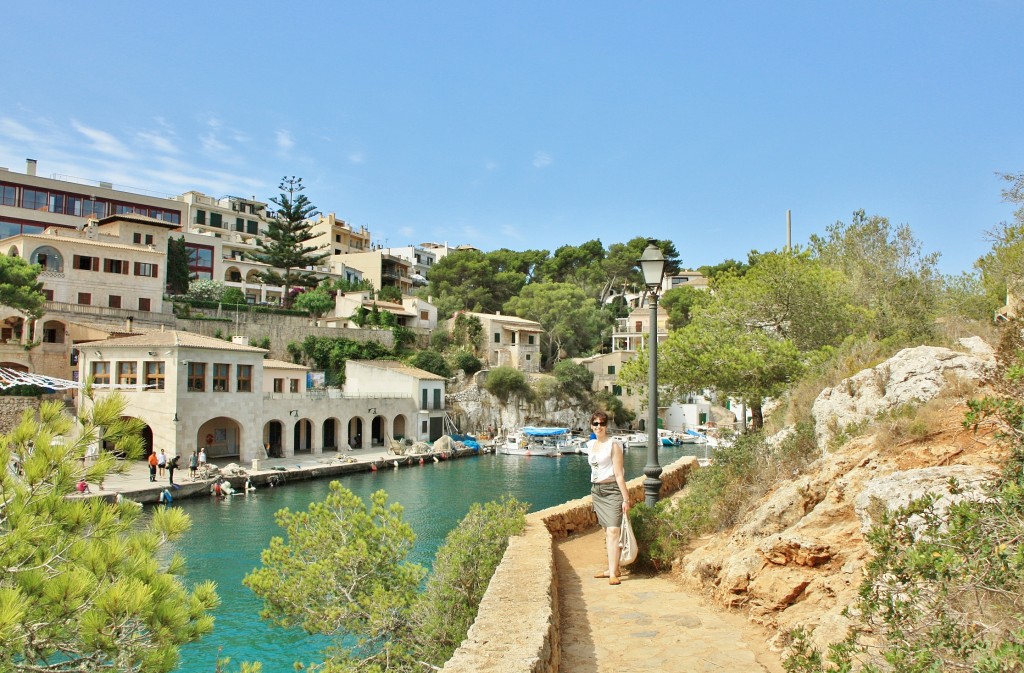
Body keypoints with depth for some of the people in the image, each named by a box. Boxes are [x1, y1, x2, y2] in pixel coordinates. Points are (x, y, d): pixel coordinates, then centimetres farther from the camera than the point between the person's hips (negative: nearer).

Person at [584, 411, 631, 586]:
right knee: (607, 531, 11)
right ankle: (613, 568, 19)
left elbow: (619, 474, -13)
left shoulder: (613, 445, -10)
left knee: (613, 531, -11)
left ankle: (613, 573, -12)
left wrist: (626, 499, -14)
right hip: (596, 490, 7)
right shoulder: (590, 444, 11)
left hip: (612, 490, -7)